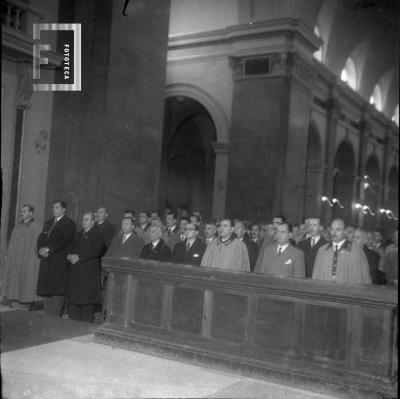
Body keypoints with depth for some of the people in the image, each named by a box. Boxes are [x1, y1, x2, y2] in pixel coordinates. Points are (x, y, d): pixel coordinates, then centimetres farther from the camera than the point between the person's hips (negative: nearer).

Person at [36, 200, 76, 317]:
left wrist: (48, 249, -14)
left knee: (57, 292, -9)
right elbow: (41, 238, 15)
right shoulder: (48, 223, 22)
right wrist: (41, 249, -5)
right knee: (46, 291, 6)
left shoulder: (69, 224, -1)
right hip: (46, 261, 7)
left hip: (60, 262, -6)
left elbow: (64, 241, -12)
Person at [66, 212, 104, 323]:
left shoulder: (98, 235, -1)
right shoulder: (78, 234, 22)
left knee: (87, 302, -5)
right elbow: (70, 248, 16)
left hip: (89, 272, -6)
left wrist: (79, 257, -15)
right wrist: (70, 256, -6)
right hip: (74, 273, 6)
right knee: (73, 301, 6)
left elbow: (96, 251, -13)